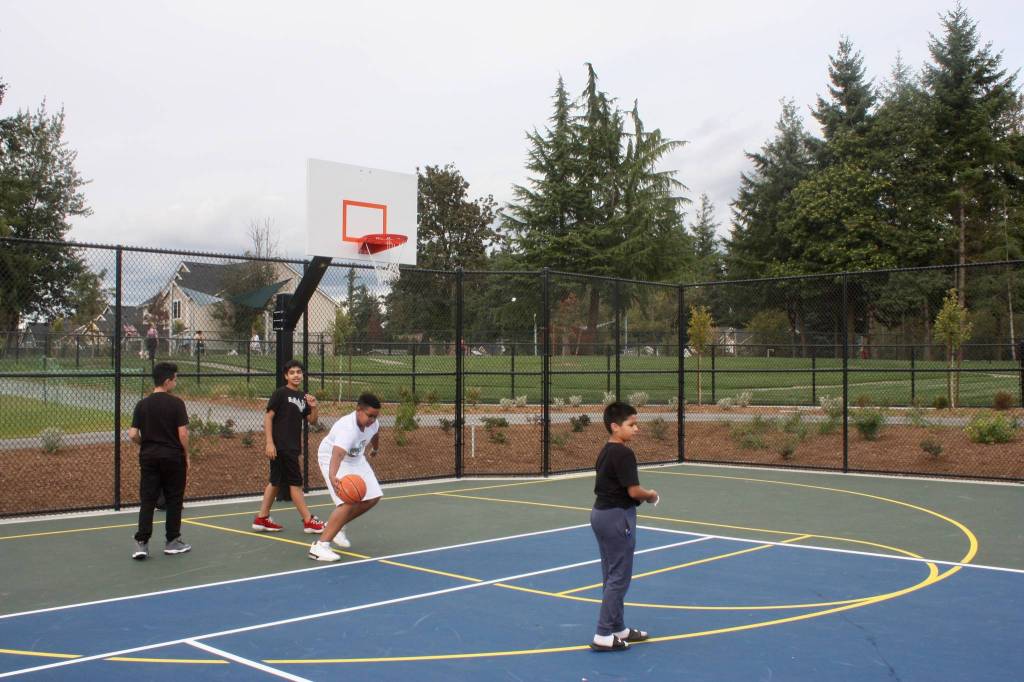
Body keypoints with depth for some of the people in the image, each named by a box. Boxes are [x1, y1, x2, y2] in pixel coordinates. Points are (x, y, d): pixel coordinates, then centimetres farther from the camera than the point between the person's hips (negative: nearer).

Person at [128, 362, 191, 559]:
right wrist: (187, 456, 0)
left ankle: (141, 543, -3)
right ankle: (172, 542, 15)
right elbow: (183, 434, -12)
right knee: (174, 500, 9)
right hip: (173, 457, -3)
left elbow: (133, 434, -2)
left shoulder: (142, 404, 2)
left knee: (147, 501, 4)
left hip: (149, 457, 3)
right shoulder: (176, 403, -9)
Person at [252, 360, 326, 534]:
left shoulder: (302, 397, 13)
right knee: (295, 482, -5)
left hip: (293, 447, 8)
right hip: (280, 446, -8)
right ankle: (308, 521, -1)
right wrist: (269, 442, -18)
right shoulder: (280, 393, -8)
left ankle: (262, 519, 20)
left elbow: (312, 421, 14)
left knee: (276, 482, 12)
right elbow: (268, 417, -11)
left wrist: (314, 407, -6)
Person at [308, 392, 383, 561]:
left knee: (373, 497, 7)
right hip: (333, 459, -8)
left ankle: (337, 526, 23)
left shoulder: (372, 422, -16)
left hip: (355, 458, 8)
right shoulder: (347, 429, -40)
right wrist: (333, 476, -76)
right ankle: (319, 546, -23)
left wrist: (374, 448, 32)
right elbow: (337, 455, -57)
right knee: (348, 502, -24)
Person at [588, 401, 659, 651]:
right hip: (617, 517, -10)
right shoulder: (624, 454, -18)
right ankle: (603, 636, 0)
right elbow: (634, 491, -20)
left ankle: (618, 628, 27)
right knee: (619, 577, -3)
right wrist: (651, 496, -1)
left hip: (601, 513, 10)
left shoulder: (606, 451, 11)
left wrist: (643, 496, 7)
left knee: (612, 576, 16)